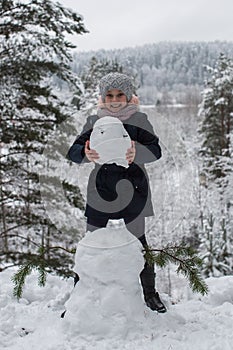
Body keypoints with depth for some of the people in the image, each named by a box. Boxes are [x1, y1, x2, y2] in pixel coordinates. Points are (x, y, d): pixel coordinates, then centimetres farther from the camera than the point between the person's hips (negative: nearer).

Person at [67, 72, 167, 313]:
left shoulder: (138, 120, 1)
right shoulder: (95, 121, 4)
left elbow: (155, 150, -14)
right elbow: (73, 151, -7)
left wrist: (136, 154, -37)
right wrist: (85, 153, -32)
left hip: (133, 187, -1)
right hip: (101, 188, 1)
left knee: (137, 240, 4)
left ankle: (150, 293, 21)